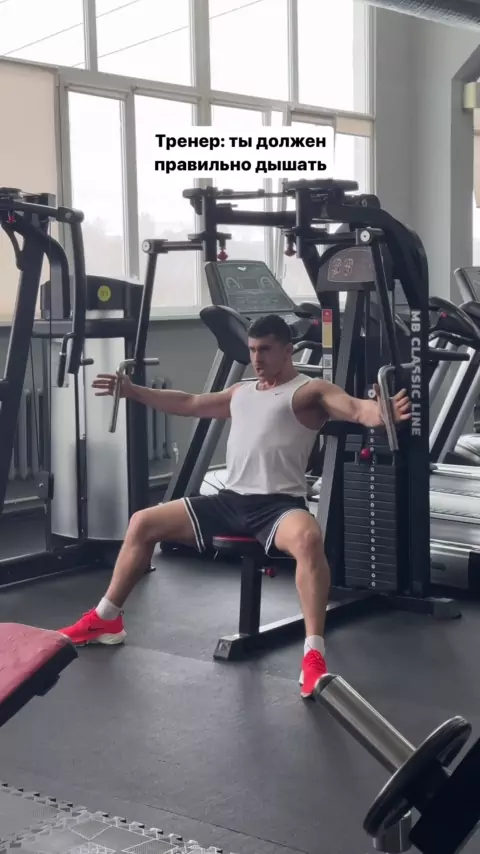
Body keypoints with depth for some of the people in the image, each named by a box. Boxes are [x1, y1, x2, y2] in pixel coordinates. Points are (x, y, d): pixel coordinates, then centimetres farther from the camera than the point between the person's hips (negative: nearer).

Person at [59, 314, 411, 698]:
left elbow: (356, 409, -19)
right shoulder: (241, 392, 22)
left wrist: (386, 412, -43)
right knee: (143, 523, 5)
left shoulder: (311, 390, -1)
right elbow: (188, 404, 31)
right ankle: (106, 620, 19)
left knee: (308, 538, -42)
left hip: (279, 505, -7)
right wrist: (132, 390, 31)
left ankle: (314, 656, -39)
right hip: (230, 501, 8)